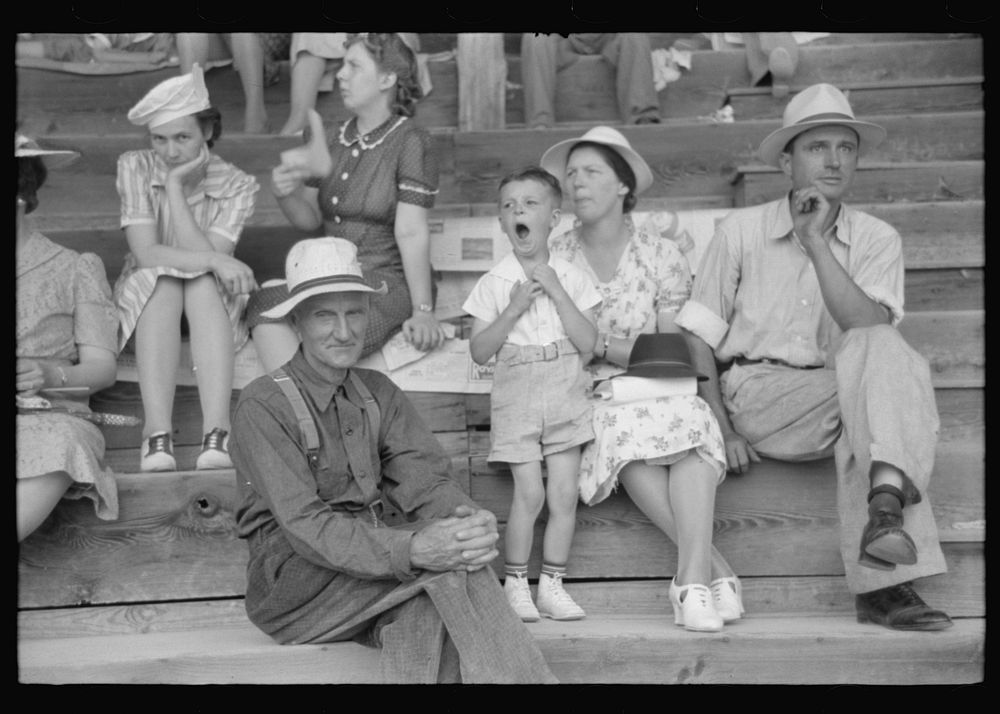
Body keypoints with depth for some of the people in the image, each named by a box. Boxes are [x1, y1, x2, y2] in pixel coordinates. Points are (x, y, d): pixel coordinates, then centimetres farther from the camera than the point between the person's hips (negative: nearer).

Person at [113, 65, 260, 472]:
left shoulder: (236, 186, -10)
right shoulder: (135, 168, -10)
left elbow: (207, 255, -23)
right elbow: (145, 253, -20)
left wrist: (175, 186, -24)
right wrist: (214, 261, -33)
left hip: (211, 307, 0)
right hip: (146, 304, 0)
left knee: (202, 283, -34)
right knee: (163, 280, -34)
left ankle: (217, 433, -48)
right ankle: (157, 435, -48)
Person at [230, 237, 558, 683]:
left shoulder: (377, 393, 11)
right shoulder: (263, 406, -9)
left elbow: (426, 482, -2)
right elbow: (305, 528, -19)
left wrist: (473, 522, -26)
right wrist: (414, 550, -34)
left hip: (371, 568, 5)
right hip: (292, 585, -5)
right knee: (447, 569, -27)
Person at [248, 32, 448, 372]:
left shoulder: (409, 141, -7)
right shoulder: (336, 140, 14)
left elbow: (411, 232, -14)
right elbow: (311, 218, 16)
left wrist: (423, 311, -19)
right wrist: (286, 195, -7)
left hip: (388, 280, -6)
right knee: (264, 304, -23)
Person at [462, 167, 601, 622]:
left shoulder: (570, 278, 6)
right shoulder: (494, 283, 3)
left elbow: (587, 345, -3)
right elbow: (479, 352, -2)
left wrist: (556, 291, -10)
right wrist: (514, 308, -13)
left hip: (565, 392, 2)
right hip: (516, 392, -2)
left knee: (564, 494, -1)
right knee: (530, 493, -9)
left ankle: (551, 584, 12)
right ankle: (514, 583, 6)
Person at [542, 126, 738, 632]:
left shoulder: (662, 257, 7)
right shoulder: (552, 259, 8)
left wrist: (601, 346, -14)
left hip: (655, 390, 1)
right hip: (586, 397, 0)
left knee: (690, 417, -34)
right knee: (625, 430, -35)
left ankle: (691, 576, -41)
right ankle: (712, 567, -33)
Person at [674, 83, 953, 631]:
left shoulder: (876, 240, 6)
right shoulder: (742, 231, 2)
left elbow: (871, 330, -13)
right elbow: (698, 338, 4)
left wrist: (817, 242, -17)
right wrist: (720, 428, -8)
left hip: (833, 406, 3)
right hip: (754, 396, -2)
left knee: (882, 351, -31)